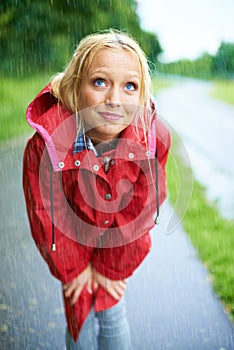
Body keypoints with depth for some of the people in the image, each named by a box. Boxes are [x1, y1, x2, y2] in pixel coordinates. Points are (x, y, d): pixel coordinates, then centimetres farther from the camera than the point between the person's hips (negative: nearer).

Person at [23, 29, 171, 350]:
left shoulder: (154, 137, -27)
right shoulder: (45, 145, -33)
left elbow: (139, 212, -15)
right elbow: (47, 216, -18)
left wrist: (112, 266, -6)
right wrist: (73, 268, -6)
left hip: (118, 245, 1)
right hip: (73, 241, -1)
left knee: (112, 312, 13)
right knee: (79, 310, 10)